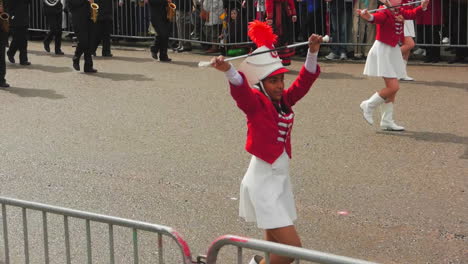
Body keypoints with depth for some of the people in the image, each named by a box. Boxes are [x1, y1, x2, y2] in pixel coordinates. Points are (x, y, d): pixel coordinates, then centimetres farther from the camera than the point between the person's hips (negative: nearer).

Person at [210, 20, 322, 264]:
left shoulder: (284, 101, 5)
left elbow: (304, 80, 13)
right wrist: (228, 71, -52)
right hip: (263, 183, -8)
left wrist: (313, 52, 3)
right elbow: (241, 89, -33)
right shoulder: (255, 103, -14)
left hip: (281, 180, 8)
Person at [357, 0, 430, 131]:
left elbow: (412, 14, 14)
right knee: (393, 87, -13)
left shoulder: (399, 12, 4)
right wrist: (368, 17, -63)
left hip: (393, 50, 9)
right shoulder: (384, 12, -20)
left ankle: (387, 121, 23)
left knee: (392, 88, 13)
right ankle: (368, 106, 8)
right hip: (382, 51, -9)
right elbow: (377, 17, -39)